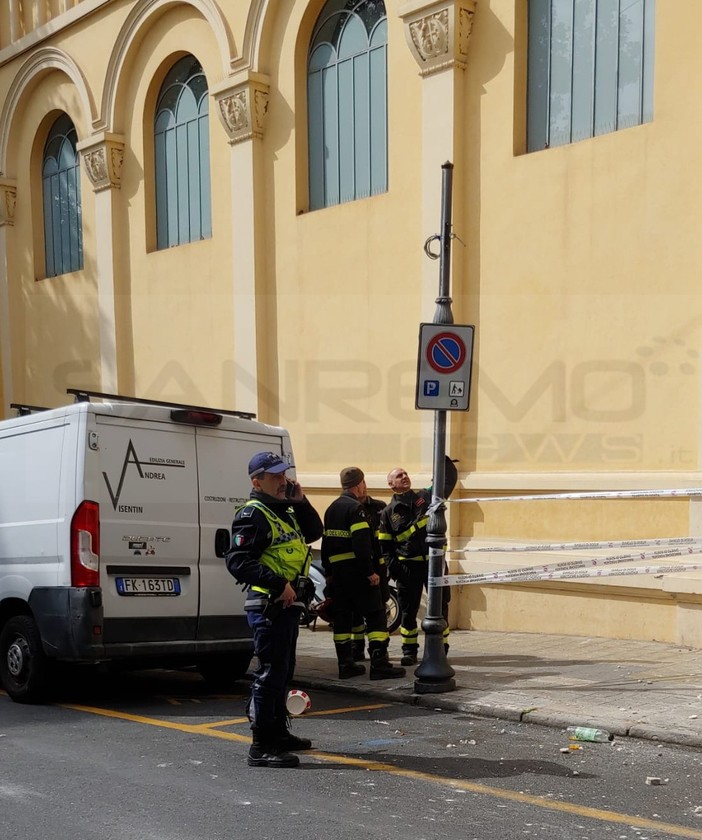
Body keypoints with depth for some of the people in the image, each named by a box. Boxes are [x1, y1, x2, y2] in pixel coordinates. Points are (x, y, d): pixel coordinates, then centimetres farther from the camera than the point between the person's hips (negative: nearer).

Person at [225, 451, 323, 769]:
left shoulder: (284, 511, 17)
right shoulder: (253, 514, -14)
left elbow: (314, 532, 21)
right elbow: (238, 561, -22)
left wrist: (300, 502, 6)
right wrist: (278, 585, -25)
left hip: (287, 605, 10)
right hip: (269, 605, -10)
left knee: (283, 670, 20)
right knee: (270, 673, -8)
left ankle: (278, 732, 34)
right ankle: (261, 747, -3)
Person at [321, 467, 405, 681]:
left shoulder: (331, 509, 16)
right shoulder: (356, 508, -12)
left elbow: (326, 543, 18)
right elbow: (361, 544, -21)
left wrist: (328, 572, 23)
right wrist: (370, 572, -19)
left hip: (336, 571, 9)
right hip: (356, 570, -9)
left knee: (342, 616, 11)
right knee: (375, 615, -5)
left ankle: (345, 665, 13)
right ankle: (379, 664, -9)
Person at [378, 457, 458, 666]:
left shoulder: (426, 497, 7)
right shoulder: (389, 512, 5)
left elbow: (449, 480, 7)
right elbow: (385, 545, 6)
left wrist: (444, 460, -7)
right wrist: (392, 567, -5)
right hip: (408, 566, 0)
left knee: (440, 607, 4)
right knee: (408, 610, 4)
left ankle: (440, 649, 14)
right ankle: (409, 651, 14)